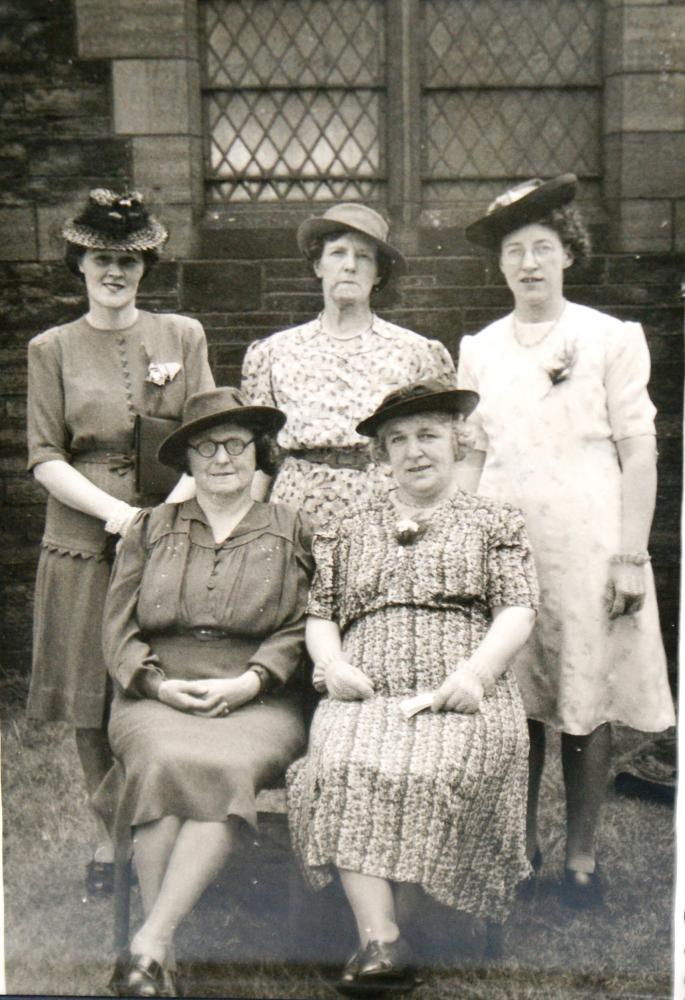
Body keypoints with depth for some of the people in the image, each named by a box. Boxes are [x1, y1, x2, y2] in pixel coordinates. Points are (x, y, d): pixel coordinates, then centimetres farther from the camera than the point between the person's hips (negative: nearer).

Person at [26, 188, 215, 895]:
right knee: (94, 702, 6)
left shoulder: (183, 336, 10)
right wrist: (115, 510, -13)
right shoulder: (52, 348, 8)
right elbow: (45, 457, 1)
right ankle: (110, 835, 23)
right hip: (85, 543, 0)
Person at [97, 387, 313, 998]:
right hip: (156, 698, 1)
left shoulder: (290, 531, 15)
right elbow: (118, 629, 12)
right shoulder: (150, 530, 19)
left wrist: (247, 682, -10)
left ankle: (150, 943, -32)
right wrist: (160, 684, -6)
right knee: (168, 760, -32)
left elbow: (300, 627, 5)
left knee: (226, 766, -34)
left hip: (255, 703, -1)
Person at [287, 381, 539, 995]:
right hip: (366, 694, 2)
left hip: (460, 697, -2)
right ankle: (383, 946, -33)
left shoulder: (494, 522, 20)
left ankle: (378, 931, -20)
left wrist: (476, 671, -11)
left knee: (435, 771, -35)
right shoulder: (351, 530, 27)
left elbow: (518, 610, 7)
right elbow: (318, 613, 22)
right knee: (345, 766, -32)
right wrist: (331, 663, -1)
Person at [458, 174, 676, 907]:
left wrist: (632, 556, -6)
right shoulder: (479, 349, 11)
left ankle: (581, 856, 16)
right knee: (514, 699, 5)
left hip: (585, 538, -2)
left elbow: (638, 452, -1)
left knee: (587, 701, 1)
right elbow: (472, 456, 13)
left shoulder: (611, 339, 2)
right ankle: (521, 843, 22)